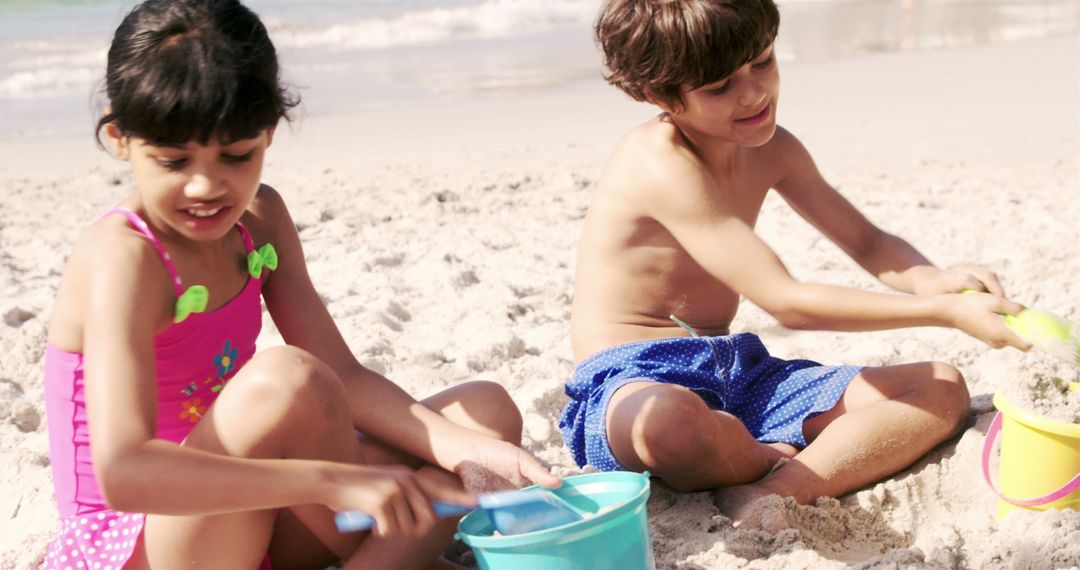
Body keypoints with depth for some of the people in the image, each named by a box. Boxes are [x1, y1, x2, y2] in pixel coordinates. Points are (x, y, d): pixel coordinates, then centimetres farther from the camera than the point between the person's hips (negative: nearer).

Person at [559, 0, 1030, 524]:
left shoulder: (770, 150, 7)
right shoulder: (660, 164, -20)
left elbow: (866, 243, 13)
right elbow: (784, 301, -23)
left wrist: (931, 280, -12)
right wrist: (945, 312, -23)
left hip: (737, 379, 8)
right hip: (637, 384, -8)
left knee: (943, 389, -2)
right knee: (669, 423, -46)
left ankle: (771, 495, -26)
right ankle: (782, 460, -8)